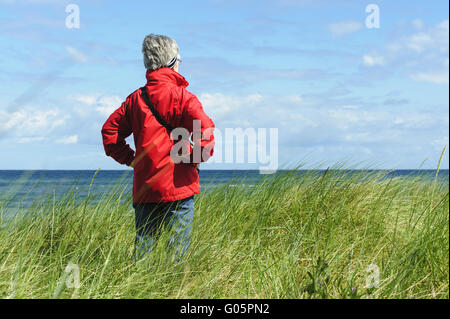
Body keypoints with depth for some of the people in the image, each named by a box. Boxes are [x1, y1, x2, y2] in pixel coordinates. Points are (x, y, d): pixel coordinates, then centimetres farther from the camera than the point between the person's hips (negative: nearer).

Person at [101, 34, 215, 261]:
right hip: (178, 186, -4)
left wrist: (129, 158, 15)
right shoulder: (182, 97, -6)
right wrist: (197, 157, -3)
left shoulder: (135, 99, 8)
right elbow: (205, 130, -18)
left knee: (143, 246, 10)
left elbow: (110, 130, 13)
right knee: (179, 248, 2)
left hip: (145, 188, 4)